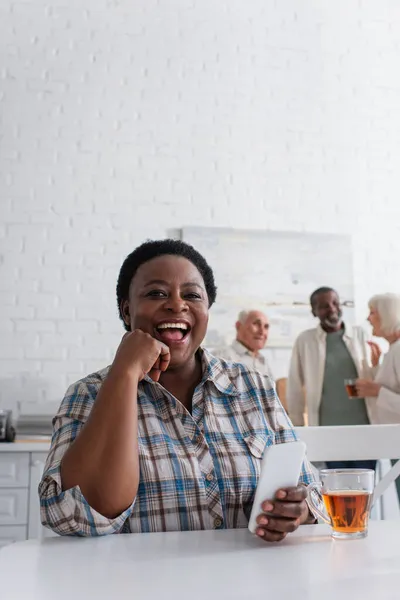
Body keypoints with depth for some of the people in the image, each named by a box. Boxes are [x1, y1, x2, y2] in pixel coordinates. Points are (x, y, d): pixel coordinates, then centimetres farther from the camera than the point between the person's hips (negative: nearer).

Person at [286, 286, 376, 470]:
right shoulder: (304, 340, 1)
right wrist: (296, 424, 6)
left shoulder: (360, 335, 5)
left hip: (363, 426, 2)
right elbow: (295, 386, 5)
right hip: (328, 429, -1)